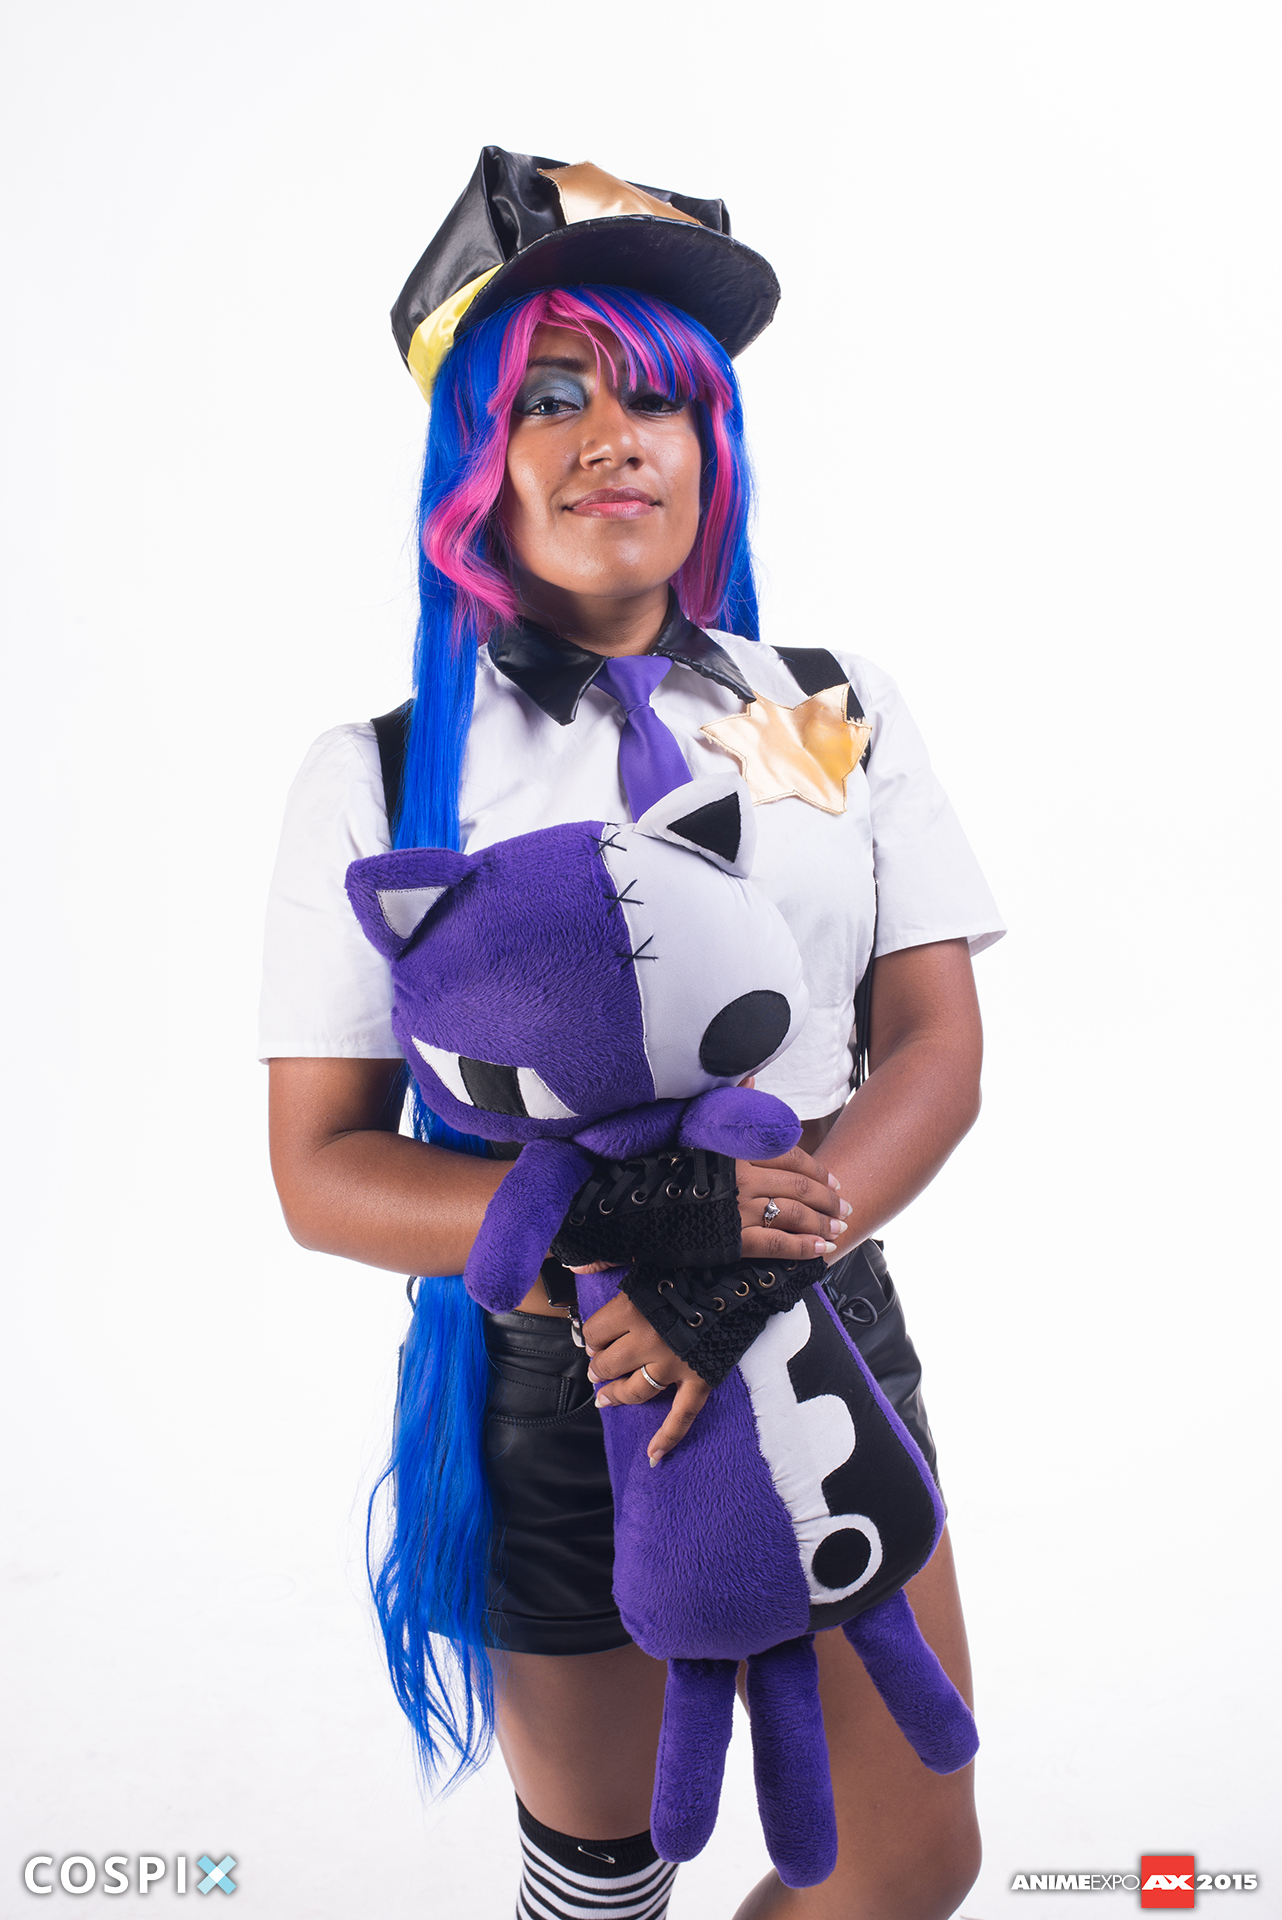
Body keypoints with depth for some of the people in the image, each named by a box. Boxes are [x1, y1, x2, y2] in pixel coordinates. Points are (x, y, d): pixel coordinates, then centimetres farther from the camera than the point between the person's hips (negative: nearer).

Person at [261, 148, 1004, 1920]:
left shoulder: (841, 711, 1)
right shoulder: (382, 777, -7)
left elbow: (937, 1050, -4)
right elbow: (322, 1170, -9)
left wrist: (751, 1267, -21)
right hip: (543, 1387, -2)